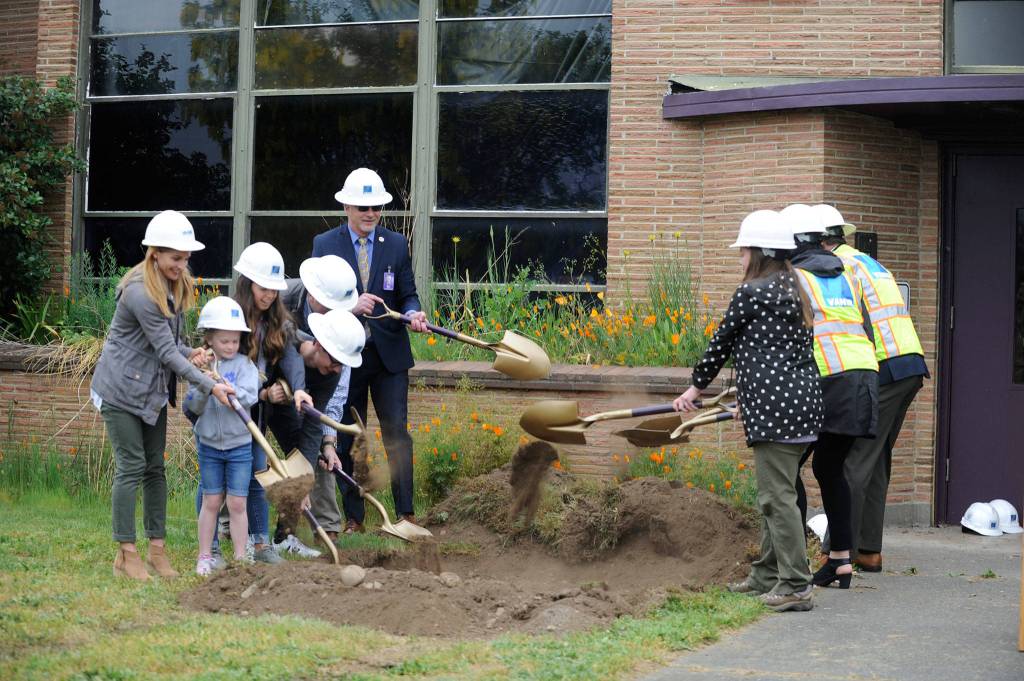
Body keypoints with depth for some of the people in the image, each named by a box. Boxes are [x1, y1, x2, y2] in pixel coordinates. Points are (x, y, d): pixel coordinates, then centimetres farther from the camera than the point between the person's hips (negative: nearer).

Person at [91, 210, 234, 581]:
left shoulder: (176, 285, 5)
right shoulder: (139, 292, -25)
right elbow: (165, 350, -25)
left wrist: (189, 352, -7)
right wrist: (210, 386, -27)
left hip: (152, 390, 8)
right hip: (120, 389, -8)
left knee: (155, 467, 8)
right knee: (131, 467, -6)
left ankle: (157, 548, 13)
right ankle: (126, 553, 2)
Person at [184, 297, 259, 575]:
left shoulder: (244, 365, -5)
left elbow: (248, 398, -17)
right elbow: (194, 406, -3)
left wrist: (223, 384, -29)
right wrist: (203, 387, -21)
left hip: (239, 444, -1)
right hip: (210, 444, 2)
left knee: (237, 504, 1)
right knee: (211, 502, 7)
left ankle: (241, 558, 9)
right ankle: (204, 557, 15)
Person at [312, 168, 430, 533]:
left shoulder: (397, 244, 4)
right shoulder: (325, 244, 0)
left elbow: (407, 295, 4)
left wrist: (414, 315, -19)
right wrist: (349, 306, -24)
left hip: (389, 354, 0)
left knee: (397, 433, -6)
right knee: (346, 440, 6)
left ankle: (406, 514, -2)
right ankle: (353, 518, 14)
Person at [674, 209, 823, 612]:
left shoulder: (750, 293, -6)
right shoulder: (794, 292, 19)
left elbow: (721, 343, 3)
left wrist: (696, 387, 18)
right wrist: (750, 388, 39)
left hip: (774, 405, -9)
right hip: (803, 400, 9)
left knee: (777, 495, -9)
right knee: (774, 492, 16)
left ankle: (796, 586, -11)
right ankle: (767, 575, 22)